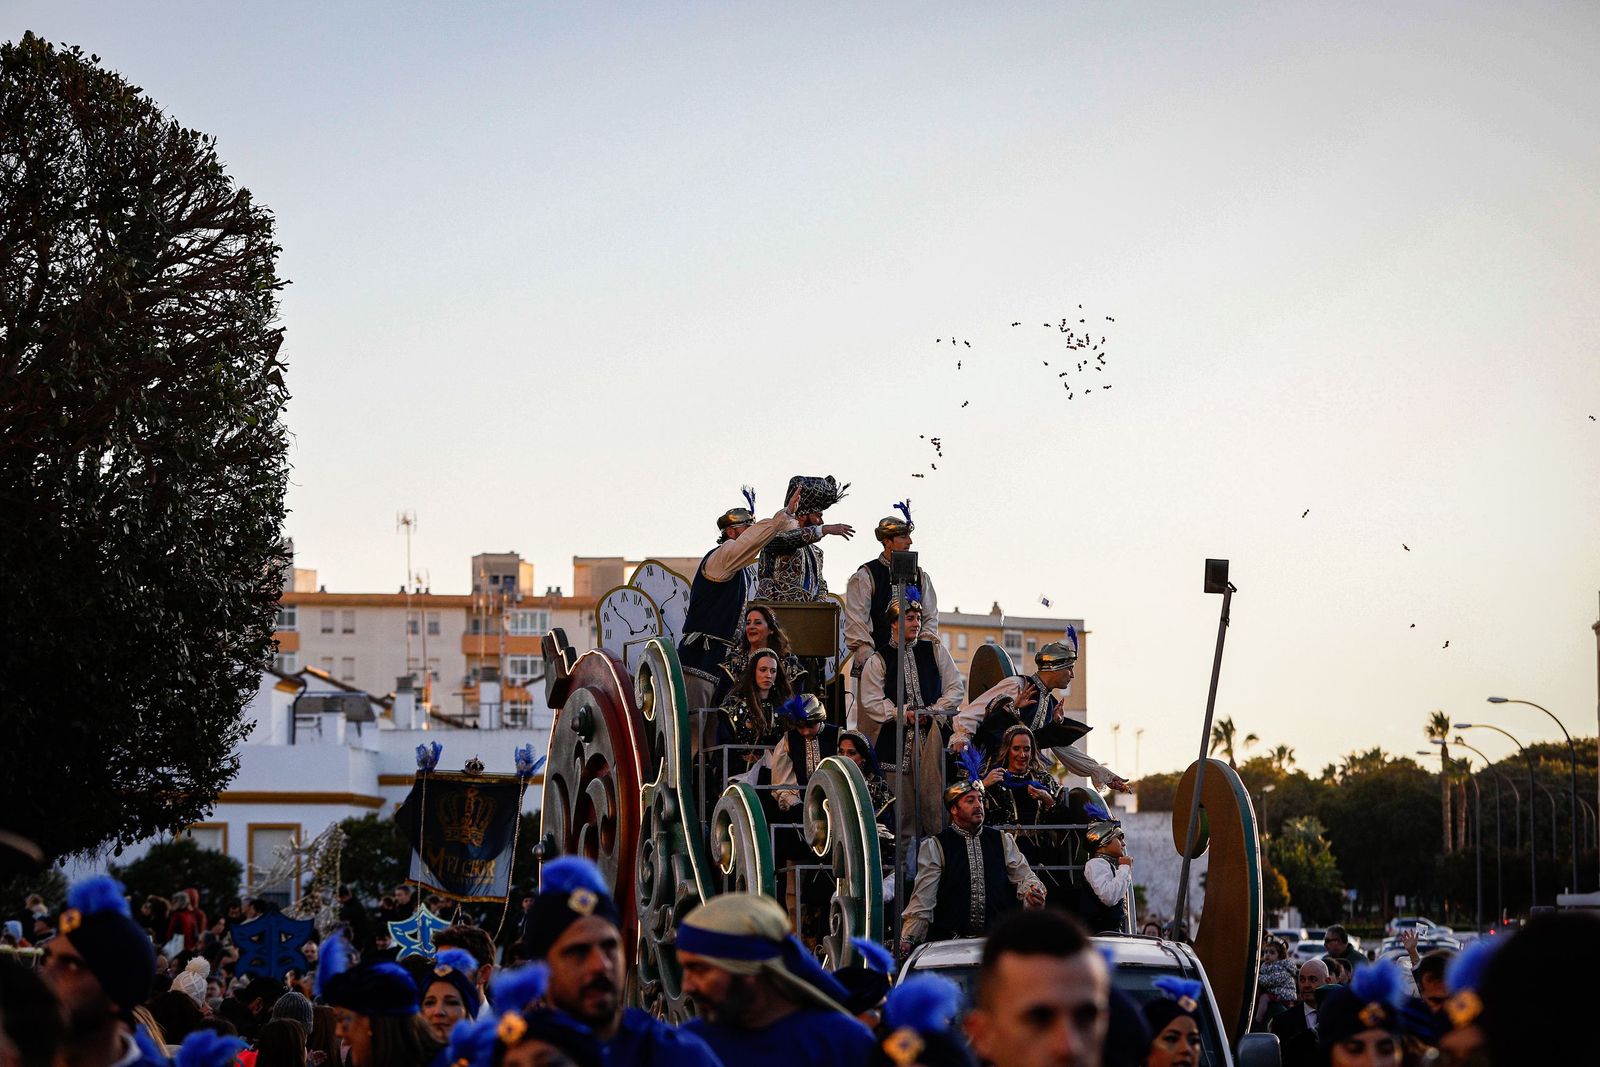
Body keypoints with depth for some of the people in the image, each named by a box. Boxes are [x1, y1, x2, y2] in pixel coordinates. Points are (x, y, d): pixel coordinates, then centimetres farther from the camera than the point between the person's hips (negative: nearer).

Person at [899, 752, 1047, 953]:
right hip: (951, 941, -3)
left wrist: (1033, 891, -7)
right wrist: (907, 940, -10)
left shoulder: (1003, 841, 18)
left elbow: (1024, 876, 19)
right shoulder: (934, 847, 7)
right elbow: (923, 898, 0)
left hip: (1000, 938, 3)